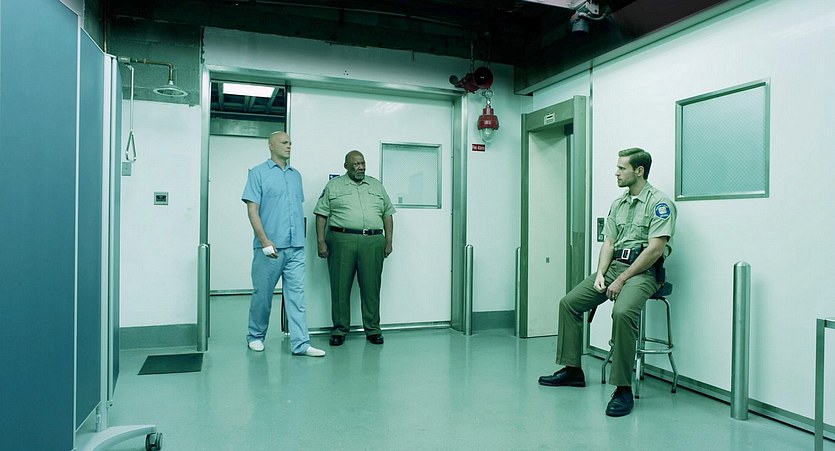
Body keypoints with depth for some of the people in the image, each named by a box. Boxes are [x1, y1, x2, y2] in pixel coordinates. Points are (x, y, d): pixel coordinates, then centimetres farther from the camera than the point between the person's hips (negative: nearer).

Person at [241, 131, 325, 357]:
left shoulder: (296, 175, 15)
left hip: (296, 247, 4)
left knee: (297, 294, 1)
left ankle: (300, 343, 2)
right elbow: (252, 210, -7)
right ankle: (255, 336, 26)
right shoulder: (258, 173, 0)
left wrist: (301, 237, 14)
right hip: (270, 247, -4)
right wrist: (265, 241, -16)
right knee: (262, 295, 8)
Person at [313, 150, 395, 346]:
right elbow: (321, 215, 5)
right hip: (342, 240, -2)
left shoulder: (377, 186, 18)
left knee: (371, 287, 3)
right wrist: (321, 242, -4)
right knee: (340, 286, 1)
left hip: (373, 242, 2)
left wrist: (388, 241, 9)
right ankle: (340, 329, 11)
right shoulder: (333, 186, 9)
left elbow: (387, 214, 18)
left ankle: (372, 329, 13)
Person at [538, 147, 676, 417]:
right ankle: (572, 370, 11)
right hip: (614, 265, 8)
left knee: (622, 312, -35)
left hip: (643, 271, -8)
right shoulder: (618, 204, 17)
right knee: (569, 302, 1)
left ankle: (623, 389, -25)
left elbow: (656, 249, -16)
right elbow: (609, 243, 14)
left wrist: (622, 280, -18)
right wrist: (600, 273, -4)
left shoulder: (659, 202, -8)